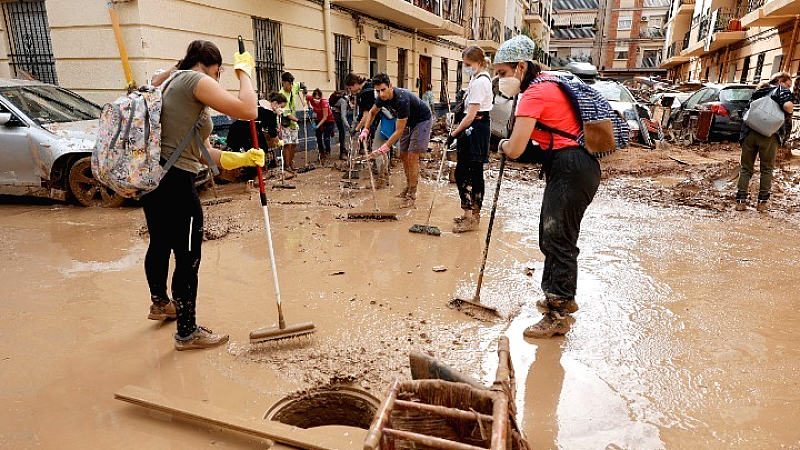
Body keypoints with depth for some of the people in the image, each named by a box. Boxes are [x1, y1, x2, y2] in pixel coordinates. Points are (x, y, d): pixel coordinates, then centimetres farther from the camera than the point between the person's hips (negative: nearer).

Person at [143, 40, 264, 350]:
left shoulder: (174, 83, 21)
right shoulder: (194, 80, -9)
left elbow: (200, 152, 16)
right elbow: (248, 110, -20)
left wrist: (240, 159, 7)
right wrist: (244, 71, -3)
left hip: (153, 179, 11)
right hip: (175, 184, -11)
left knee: (161, 243, 27)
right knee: (188, 258, 0)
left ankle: (160, 303, 51)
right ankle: (187, 333, 14)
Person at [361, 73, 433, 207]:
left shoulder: (402, 99, -37)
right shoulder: (382, 98, -13)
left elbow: (399, 131, -34)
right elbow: (372, 112, 11)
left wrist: (383, 149, -33)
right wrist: (365, 130, -4)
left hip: (422, 121, -8)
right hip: (409, 122, 8)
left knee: (412, 157, -14)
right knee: (403, 155, 10)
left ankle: (412, 196, -8)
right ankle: (409, 186, 28)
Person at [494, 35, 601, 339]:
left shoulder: (534, 94, -16)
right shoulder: (547, 82, 15)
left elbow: (514, 150, -21)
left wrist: (503, 145, 3)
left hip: (571, 170, -10)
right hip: (576, 166, 10)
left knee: (558, 240, -5)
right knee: (551, 235, 17)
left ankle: (558, 316, 4)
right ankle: (563, 298, 32)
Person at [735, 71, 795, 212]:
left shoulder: (758, 92, 25)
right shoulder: (782, 90, 7)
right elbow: (787, 106, -11)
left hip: (749, 133, 4)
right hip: (769, 135, -4)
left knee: (746, 168, 8)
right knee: (767, 169, 7)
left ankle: (741, 201, 3)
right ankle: (762, 202, 8)